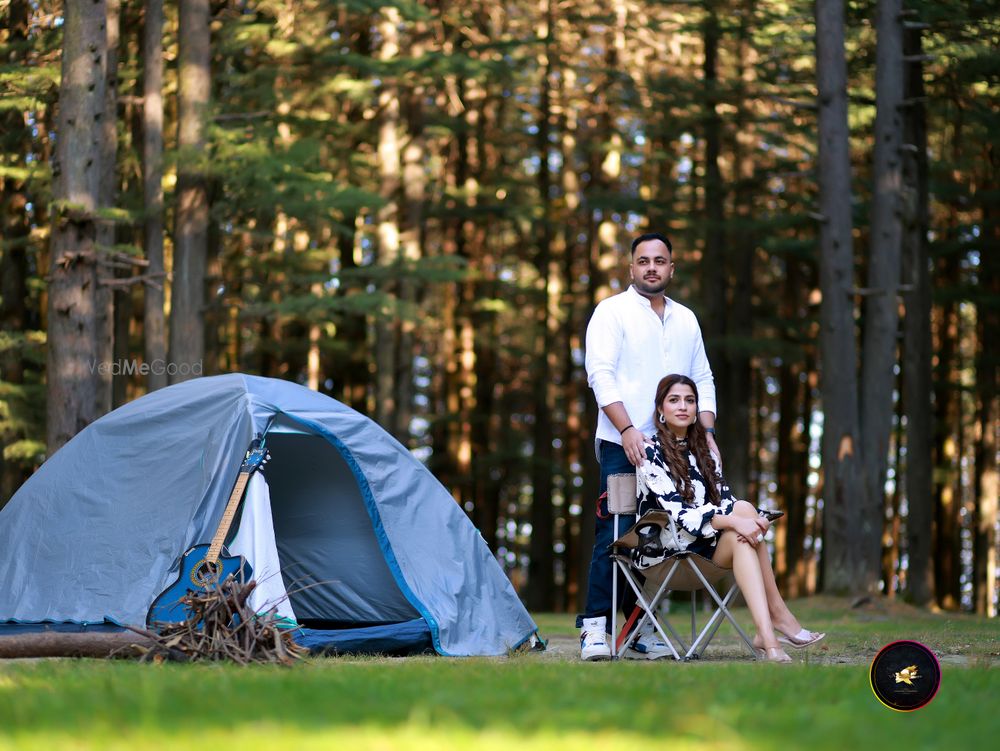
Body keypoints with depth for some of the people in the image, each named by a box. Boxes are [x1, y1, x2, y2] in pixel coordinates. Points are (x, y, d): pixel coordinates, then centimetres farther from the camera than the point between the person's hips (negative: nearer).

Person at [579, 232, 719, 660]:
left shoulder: (686, 319, 19)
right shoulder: (612, 312, 2)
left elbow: (703, 380, 19)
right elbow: (601, 373, -8)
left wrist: (707, 432, 5)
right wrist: (627, 429, -18)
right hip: (623, 446, -5)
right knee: (614, 534, -10)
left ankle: (641, 629, 7)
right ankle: (594, 627, -9)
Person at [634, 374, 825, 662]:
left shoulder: (704, 452, 17)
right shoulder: (651, 452, -5)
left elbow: (726, 501, 8)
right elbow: (677, 512, -17)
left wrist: (755, 520, -17)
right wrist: (735, 521, -29)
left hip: (703, 546, 6)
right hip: (661, 549, -6)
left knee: (742, 538, -28)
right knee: (744, 509, -25)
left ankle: (766, 635, -38)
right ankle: (778, 615, -27)